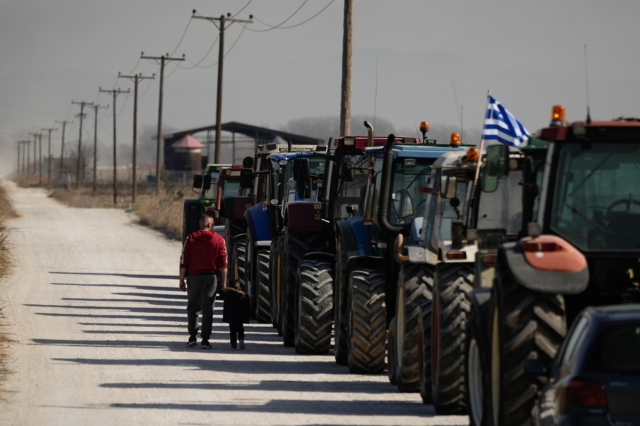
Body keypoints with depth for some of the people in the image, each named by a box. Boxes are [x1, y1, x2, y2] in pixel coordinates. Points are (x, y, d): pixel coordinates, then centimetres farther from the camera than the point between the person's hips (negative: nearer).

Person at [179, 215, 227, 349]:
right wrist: (224, 282, 2)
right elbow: (223, 263, -2)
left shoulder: (191, 238, 1)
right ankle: (205, 339, -2)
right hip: (211, 277, 0)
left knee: (192, 308, 14)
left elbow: (184, 262, -1)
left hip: (194, 276, 0)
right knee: (207, 309, 2)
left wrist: (181, 280, 5)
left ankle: (192, 336, 9)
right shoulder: (219, 240, 1)